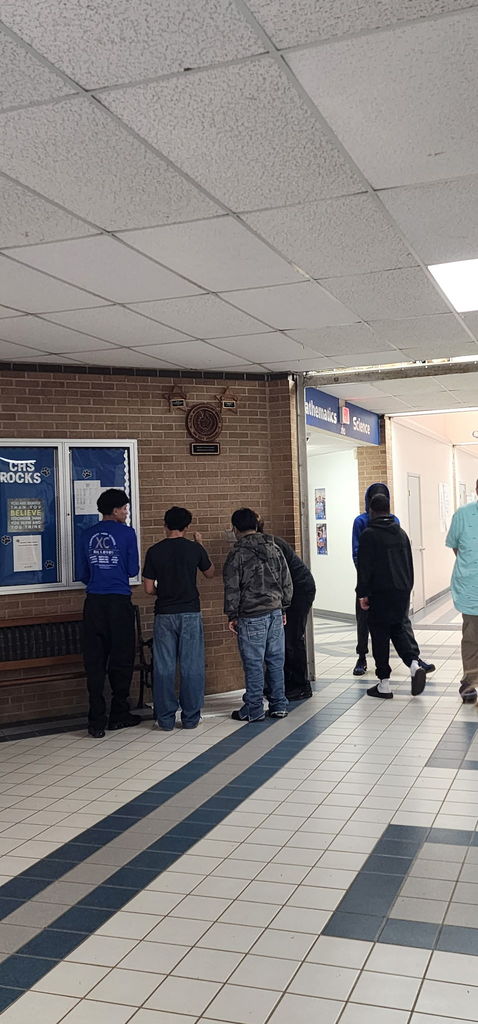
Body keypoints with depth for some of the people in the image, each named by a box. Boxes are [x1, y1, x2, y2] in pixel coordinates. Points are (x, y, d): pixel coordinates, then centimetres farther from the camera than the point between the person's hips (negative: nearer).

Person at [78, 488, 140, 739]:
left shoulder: (87, 535, 8)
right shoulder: (126, 533, -4)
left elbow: (82, 574, 13)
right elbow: (133, 570, -1)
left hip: (93, 603, 3)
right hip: (119, 603, -3)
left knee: (94, 662, 3)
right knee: (121, 660, 8)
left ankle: (97, 722, 2)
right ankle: (119, 715, 16)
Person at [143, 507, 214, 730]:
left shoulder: (154, 551, -3)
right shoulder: (194, 548, -2)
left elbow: (149, 588, -2)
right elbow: (210, 573, 15)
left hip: (164, 615, 0)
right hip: (190, 613, 0)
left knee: (164, 668, 6)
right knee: (191, 667, 6)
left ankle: (165, 718, 10)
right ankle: (191, 717, 10)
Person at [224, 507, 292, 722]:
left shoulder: (237, 555, -9)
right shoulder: (274, 549, 8)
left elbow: (232, 589, -8)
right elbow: (287, 582, 12)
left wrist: (232, 616, 0)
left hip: (251, 616, -5)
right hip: (275, 612, 5)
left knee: (253, 664, 1)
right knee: (276, 660, 11)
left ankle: (253, 710, 8)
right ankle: (279, 705, 16)